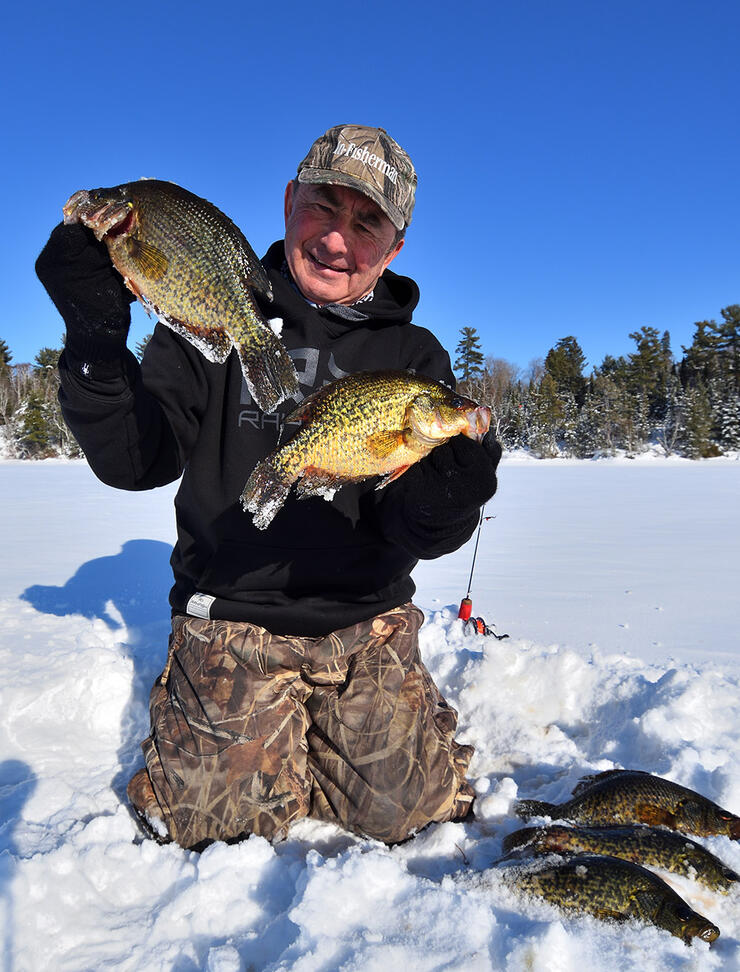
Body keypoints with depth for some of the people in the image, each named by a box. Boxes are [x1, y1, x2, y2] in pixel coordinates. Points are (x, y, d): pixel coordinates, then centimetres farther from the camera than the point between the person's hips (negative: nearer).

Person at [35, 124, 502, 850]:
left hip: (366, 625, 2)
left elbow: (410, 531, -7)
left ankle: (323, 727, 27)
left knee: (407, 813, -3)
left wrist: (442, 503, -31)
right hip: (231, 617, -1)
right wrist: (96, 341, -24)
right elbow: (133, 461, -8)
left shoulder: (414, 356, 2)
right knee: (221, 821, -8)